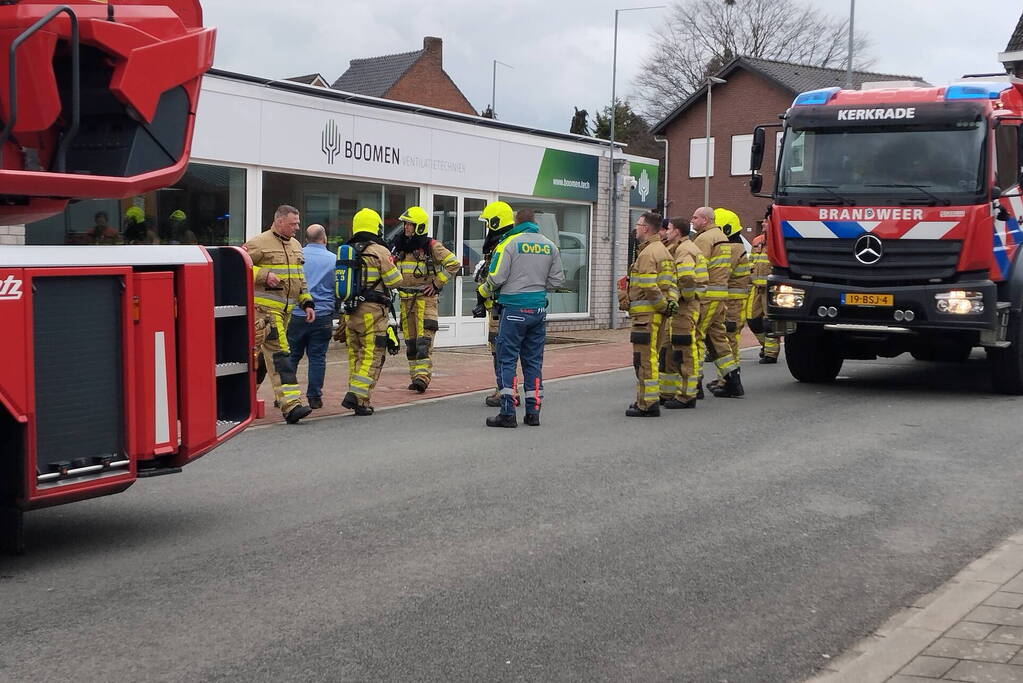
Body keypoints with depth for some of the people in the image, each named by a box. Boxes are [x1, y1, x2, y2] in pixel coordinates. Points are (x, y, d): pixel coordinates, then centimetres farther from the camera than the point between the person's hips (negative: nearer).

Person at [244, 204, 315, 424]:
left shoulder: (295, 245, 18)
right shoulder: (259, 243, -8)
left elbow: (299, 278, 25)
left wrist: (307, 303, 17)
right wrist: (263, 275, -20)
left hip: (285, 309, 8)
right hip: (264, 308, -8)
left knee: (263, 353, 15)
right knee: (278, 352, -14)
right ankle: (290, 404, -19)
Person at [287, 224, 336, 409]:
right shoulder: (334, 260, -1)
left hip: (296, 315, 0)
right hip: (322, 316, 0)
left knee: (291, 356, 10)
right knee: (317, 357, 6)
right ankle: (314, 397, 7)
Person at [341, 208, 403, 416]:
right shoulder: (379, 252, -8)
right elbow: (395, 281, -6)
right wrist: (391, 264, 11)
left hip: (350, 311, 6)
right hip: (373, 311, -6)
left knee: (356, 354, 15)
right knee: (372, 356, -4)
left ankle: (356, 394, 18)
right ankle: (358, 397, -14)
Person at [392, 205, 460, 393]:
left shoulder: (431, 246, -6)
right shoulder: (399, 247, 12)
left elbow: (454, 264, -7)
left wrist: (437, 283, -8)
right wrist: (396, 286, 11)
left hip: (425, 298, -6)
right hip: (406, 299, 6)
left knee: (424, 341, -14)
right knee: (410, 342, 8)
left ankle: (422, 376, -20)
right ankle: (416, 376, 14)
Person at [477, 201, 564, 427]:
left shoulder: (509, 243, -9)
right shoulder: (549, 245, 9)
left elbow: (496, 279, -13)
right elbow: (556, 280, 10)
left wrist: (483, 290, 7)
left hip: (514, 309, -6)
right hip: (539, 310, 6)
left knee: (507, 360, 1)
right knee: (534, 361, 12)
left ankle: (508, 413, -2)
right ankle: (533, 412, 14)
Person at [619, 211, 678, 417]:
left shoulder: (648, 253, -14)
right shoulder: (663, 250, 19)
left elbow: (649, 287, -22)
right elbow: (672, 282, 17)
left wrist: (664, 305, -11)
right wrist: (672, 301, 5)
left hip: (647, 313, -10)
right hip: (657, 313, 10)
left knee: (644, 359, -7)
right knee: (650, 357, 17)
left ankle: (648, 404, -6)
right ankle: (648, 400, 24)